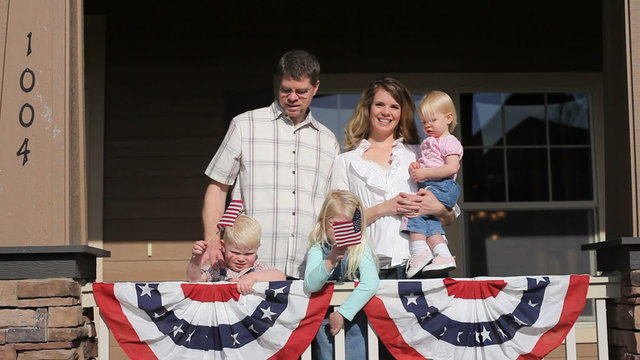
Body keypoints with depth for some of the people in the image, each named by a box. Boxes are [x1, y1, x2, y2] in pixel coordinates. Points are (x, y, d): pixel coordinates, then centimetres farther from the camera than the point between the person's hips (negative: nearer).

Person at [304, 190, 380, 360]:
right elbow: (310, 285, -21)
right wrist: (331, 260, -36)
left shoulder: (360, 248, -10)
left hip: (354, 309, -1)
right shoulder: (317, 249, -7)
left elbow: (370, 283, -24)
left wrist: (343, 313, -25)